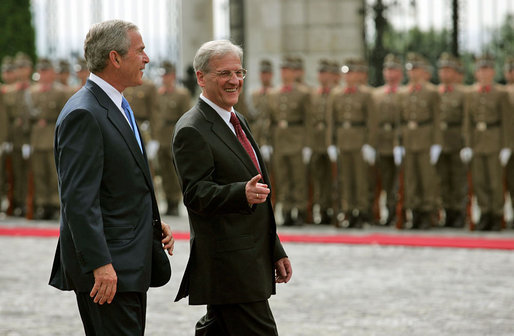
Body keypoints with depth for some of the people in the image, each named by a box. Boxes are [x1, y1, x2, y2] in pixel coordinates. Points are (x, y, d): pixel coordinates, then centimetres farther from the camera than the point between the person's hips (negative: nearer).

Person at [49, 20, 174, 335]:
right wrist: (100, 265, -26)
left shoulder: (118, 106, 15)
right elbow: (78, 199, -23)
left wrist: (153, 220, 11)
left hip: (130, 262, 10)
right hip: (109, 268, -10)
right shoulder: (83, 115, -17)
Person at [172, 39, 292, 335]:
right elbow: (196, 194, -21)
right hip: (228, 265, -9)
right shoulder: (192, 131, -12)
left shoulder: (237, 121, 19)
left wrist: (276, 251, 23)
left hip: (250, 262, 9)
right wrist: (243, 194, -39)